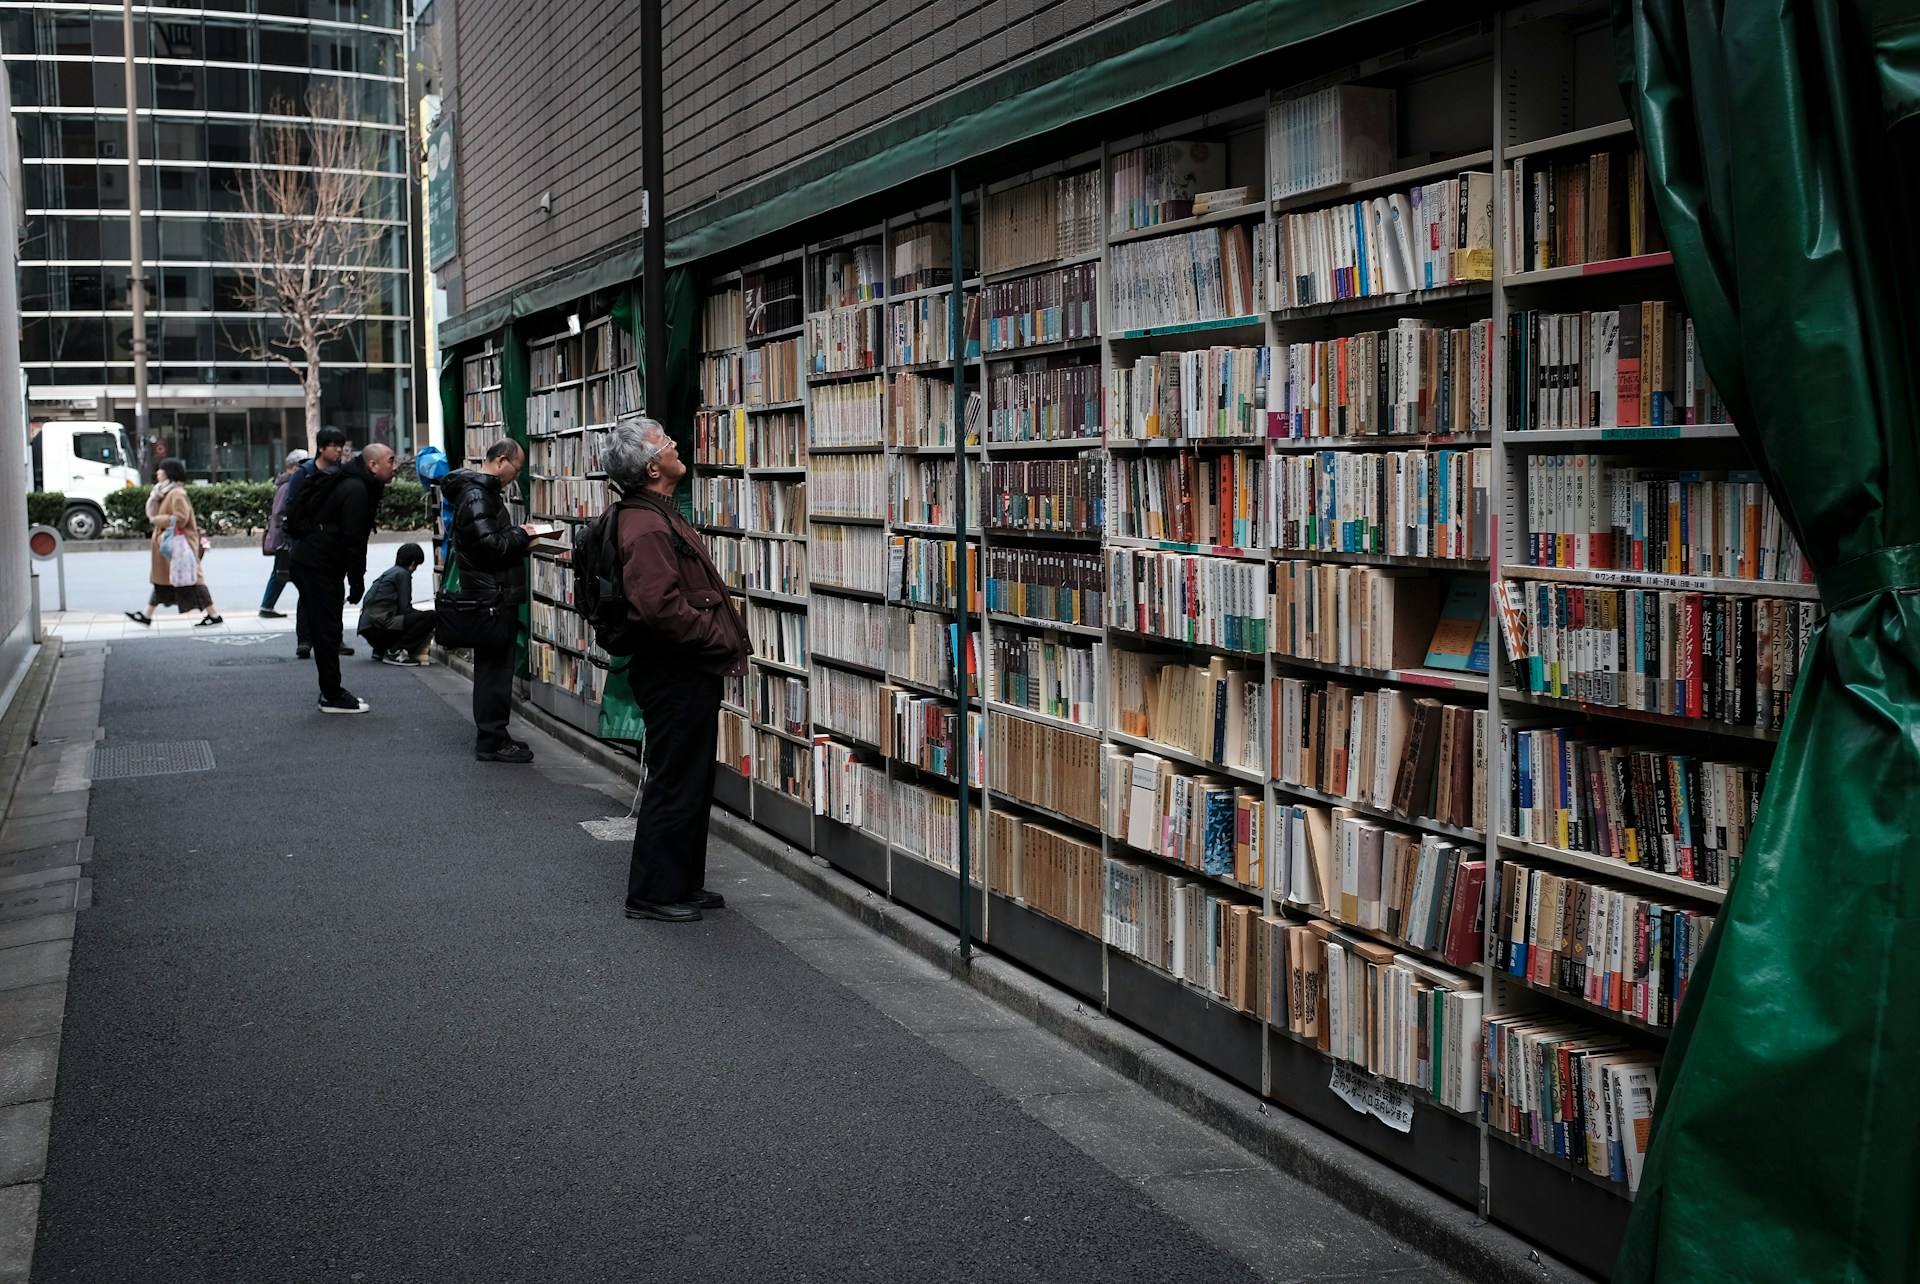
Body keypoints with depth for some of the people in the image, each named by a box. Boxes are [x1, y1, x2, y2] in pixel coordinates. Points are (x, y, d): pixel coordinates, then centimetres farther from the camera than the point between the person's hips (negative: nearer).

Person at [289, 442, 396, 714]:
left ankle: (331, 691, 20)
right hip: (317, 566, -11)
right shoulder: (356, 490, -18)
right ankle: (332, 697, -2)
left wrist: (356, 580, 17)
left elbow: (353, 537, 20)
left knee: (326, 631, 14)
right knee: (327, 632, -6)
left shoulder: (360, 487, 16)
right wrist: (357, 582, -18)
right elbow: (352, 539, -22)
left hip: (312, 564, 11)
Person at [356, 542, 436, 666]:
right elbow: (404, 608, -6)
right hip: (379, 626, -10)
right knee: (430, 617, -16)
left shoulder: (389, 572, 25)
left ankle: (381, 649, 15)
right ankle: (396, 652, -14)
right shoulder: (402, 573, -1)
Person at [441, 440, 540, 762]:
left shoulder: (484, 491, 17)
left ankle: (492, 736, 22)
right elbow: (488, 545, -25)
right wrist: (520, 535, -11)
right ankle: (491, 742, -1)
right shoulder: (476, 495, -16)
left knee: (493, 668, 15)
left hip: (492, 596, 11)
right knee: (494, 668, -6)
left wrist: (520, 539, 8)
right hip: (492, 596, -11)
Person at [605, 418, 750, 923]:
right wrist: (722, 639, -18)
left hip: (688, 672, 11)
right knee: (675, 784, -2)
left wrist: (724, 637, 13)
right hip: (675, 676, -11)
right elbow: (662, 607, -29)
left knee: (693, 783, 17)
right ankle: (652, 893, 8)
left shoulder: (661, 516, 15)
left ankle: (684, 884, 27)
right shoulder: (647, 528, -20)